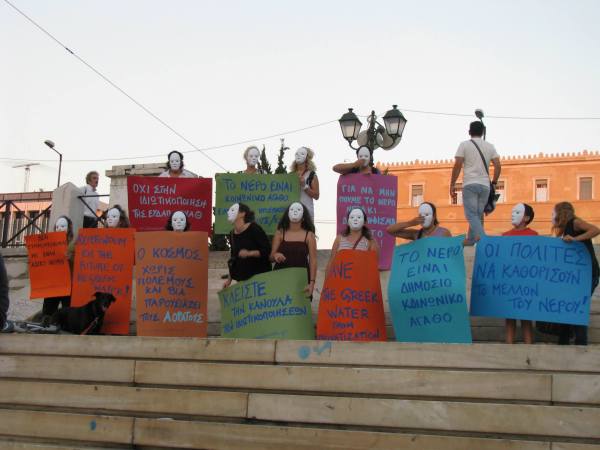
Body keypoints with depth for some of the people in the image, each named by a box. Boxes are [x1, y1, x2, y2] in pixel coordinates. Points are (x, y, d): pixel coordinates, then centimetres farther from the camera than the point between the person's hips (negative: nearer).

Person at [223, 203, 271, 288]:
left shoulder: (254, 229, -8)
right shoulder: (232, 234, 11)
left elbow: (267, 250, -12)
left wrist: (249, 253, -25)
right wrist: (229, 279, 19)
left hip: (259, 276, -6)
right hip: (242, 278, 6)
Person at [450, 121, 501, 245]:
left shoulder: (464, 145, 1)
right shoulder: (490, 146, 11)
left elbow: (457, 166, -6)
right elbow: (498, 166, 5)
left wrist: (452, 185, 0)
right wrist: (494, 183, 16)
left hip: (470, 184, -4)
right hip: (485, 185, 4)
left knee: (471, 214, -9)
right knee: (478, 214, 13)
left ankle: (481, 237, -30)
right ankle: (470, 239, 19)